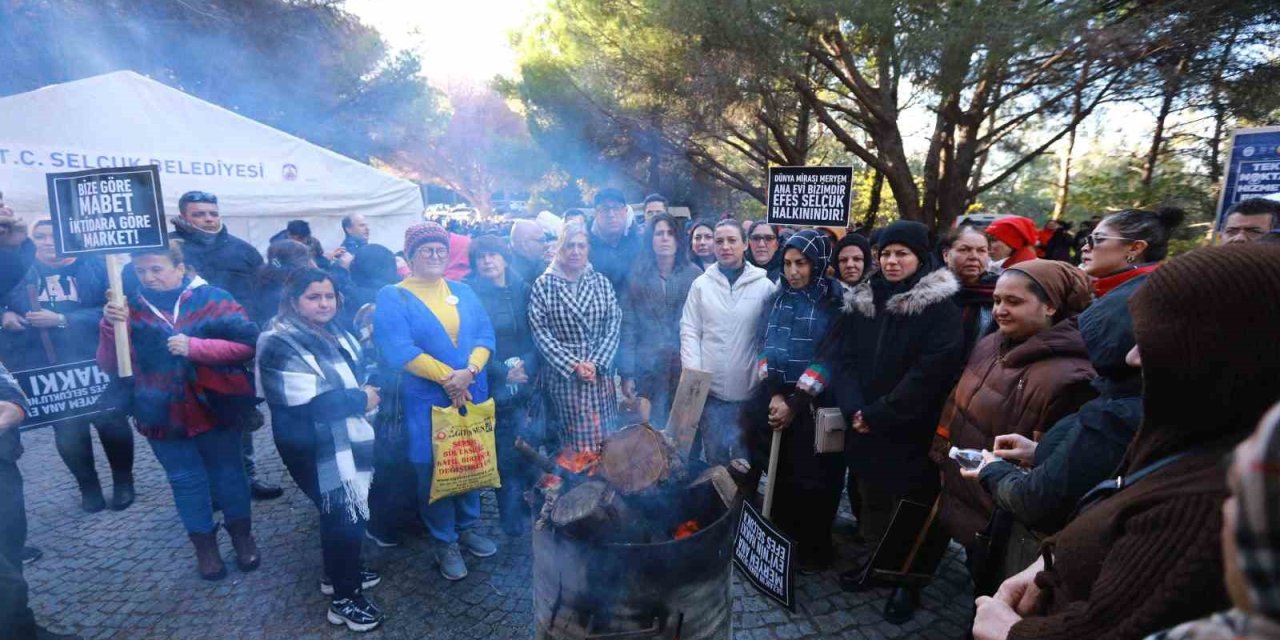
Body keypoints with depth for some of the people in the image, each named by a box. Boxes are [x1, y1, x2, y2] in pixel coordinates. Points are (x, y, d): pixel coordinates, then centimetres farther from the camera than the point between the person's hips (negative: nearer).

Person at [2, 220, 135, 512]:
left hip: (97, 363, -2)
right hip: (46, 368, 2)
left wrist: (61, 320, -21)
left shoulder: (94, 266, -5)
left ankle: (123, 482, 29)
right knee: (67, 430, 10)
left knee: (111, 423, 8)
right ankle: (88, 487, 31)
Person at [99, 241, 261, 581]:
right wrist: (110, 328, -18)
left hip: (216, 407, -2)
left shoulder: (212, 298, -8)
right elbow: (109, 366, -1)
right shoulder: (131, 308, 1)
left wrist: (196, 347, -25)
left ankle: (242, 534, 30)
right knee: (186, 481, 12)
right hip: (163, 414, 2)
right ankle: (204, 543, 29)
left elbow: (247, 343, -14)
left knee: (228, 472, 13)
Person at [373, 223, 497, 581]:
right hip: (426, 400, -4)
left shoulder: (463, 292, 9)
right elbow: (399, 350, -16)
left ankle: (467, 527, 33)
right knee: (434, 469, 5)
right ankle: (445, 543, 22)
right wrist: (447, 378, -19)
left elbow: (485, 335, 1)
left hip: (472, 393, 4)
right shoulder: (392, 297, -5)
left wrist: (469, 371, -17)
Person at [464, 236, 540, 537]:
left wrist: (527, 366, -6)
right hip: (494, 387, -3)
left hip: (526, 384, 3)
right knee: (505, 454, 0)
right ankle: (513, 521, 15)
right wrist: (504, 373, -13)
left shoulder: (523, 290, 9)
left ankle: (529, 512, 17)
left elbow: (535, 335, 8)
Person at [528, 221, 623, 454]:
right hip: (562, 373, -2)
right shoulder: (543, 284, -1)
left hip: (599, 372, 2)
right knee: (573, 438, 4)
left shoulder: (602, 282, 5)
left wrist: (596, 363, -10)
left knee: (603, 437, 6)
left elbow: (614, 326, 2)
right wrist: (573, 365, -11)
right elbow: (540, 331, -5)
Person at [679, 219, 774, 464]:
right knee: (714, 454, 13)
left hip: (749, 388, -1)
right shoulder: (701, 284, 3)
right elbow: (689, 331, 1)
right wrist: (693, 375, -7)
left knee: (744, 457, 11)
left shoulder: (764, 286, -1)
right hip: (709, 386, 1)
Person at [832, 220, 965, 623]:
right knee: (872, 500, 18)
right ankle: (875, 560, 38)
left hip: (911, 431, -4)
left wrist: (879, 415, -18)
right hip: (864, 427, 5)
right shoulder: (861, 301, 6)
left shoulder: (941, 307, -9)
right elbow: (843, 357, 2)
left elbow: (931, 371, -18)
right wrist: (854, 410, -13)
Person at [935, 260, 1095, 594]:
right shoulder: (989, 346, 1)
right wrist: (943, 462, 13)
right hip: (963, 501, 7)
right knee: (980, 595, 27)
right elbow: (957, 408, 11)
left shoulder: (1067, 377, -24)